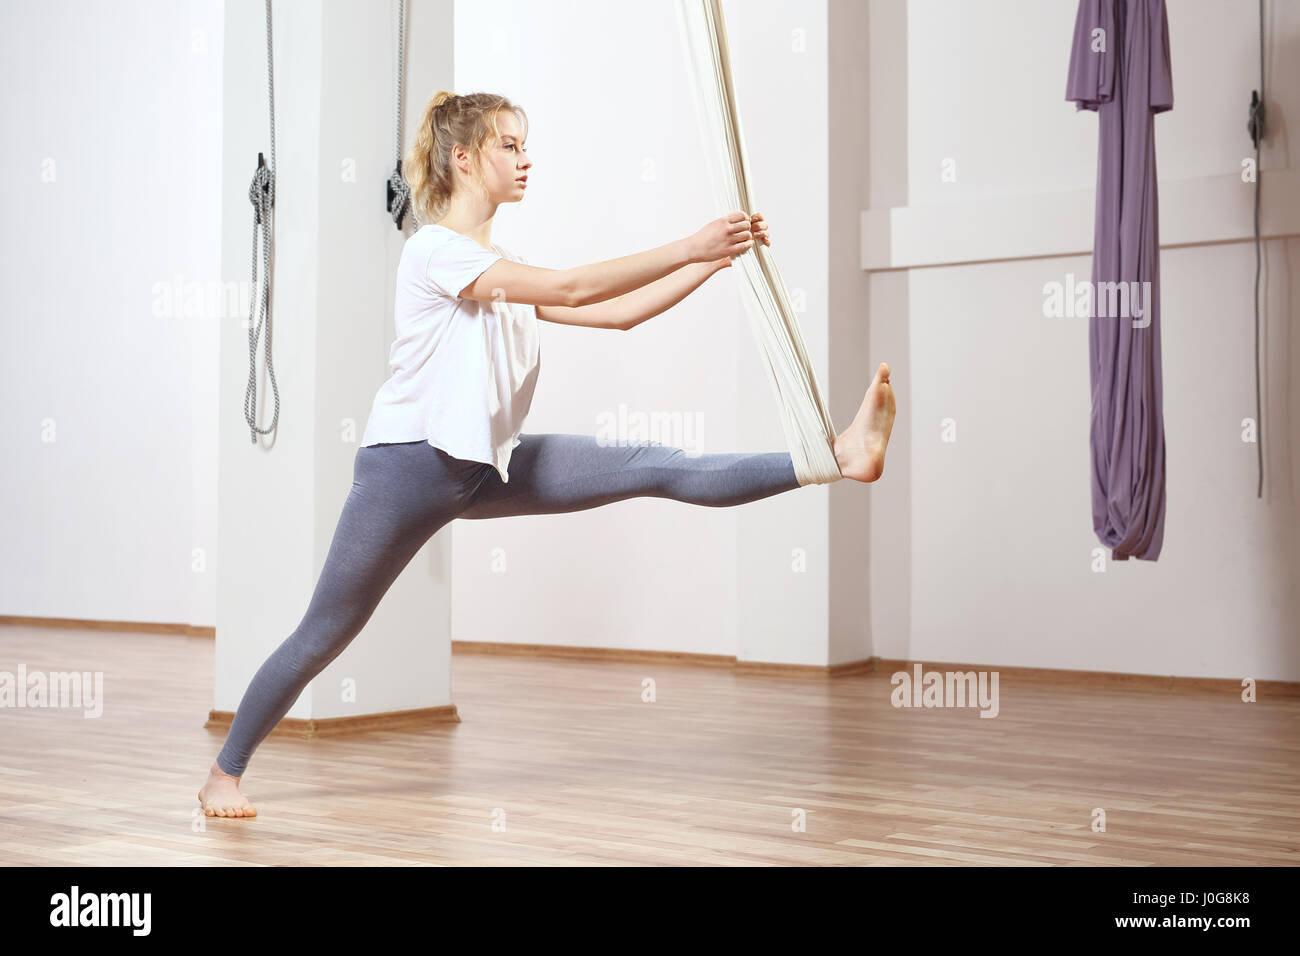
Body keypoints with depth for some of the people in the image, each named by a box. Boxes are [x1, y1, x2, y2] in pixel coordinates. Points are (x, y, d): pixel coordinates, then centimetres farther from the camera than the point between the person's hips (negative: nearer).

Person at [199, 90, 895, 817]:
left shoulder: (505, 268, 12)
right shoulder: (434, 249, -14)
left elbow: (616, 313, 7)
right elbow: (570, 288, -23)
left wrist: (718, 260, -1)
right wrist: (690, 248, -23)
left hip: (487, 467, 7)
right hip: (408, 464, -6)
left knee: (656, 468, -8)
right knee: (325, 635, 2)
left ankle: (839, 456, -15)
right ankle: (226, 772, 20)